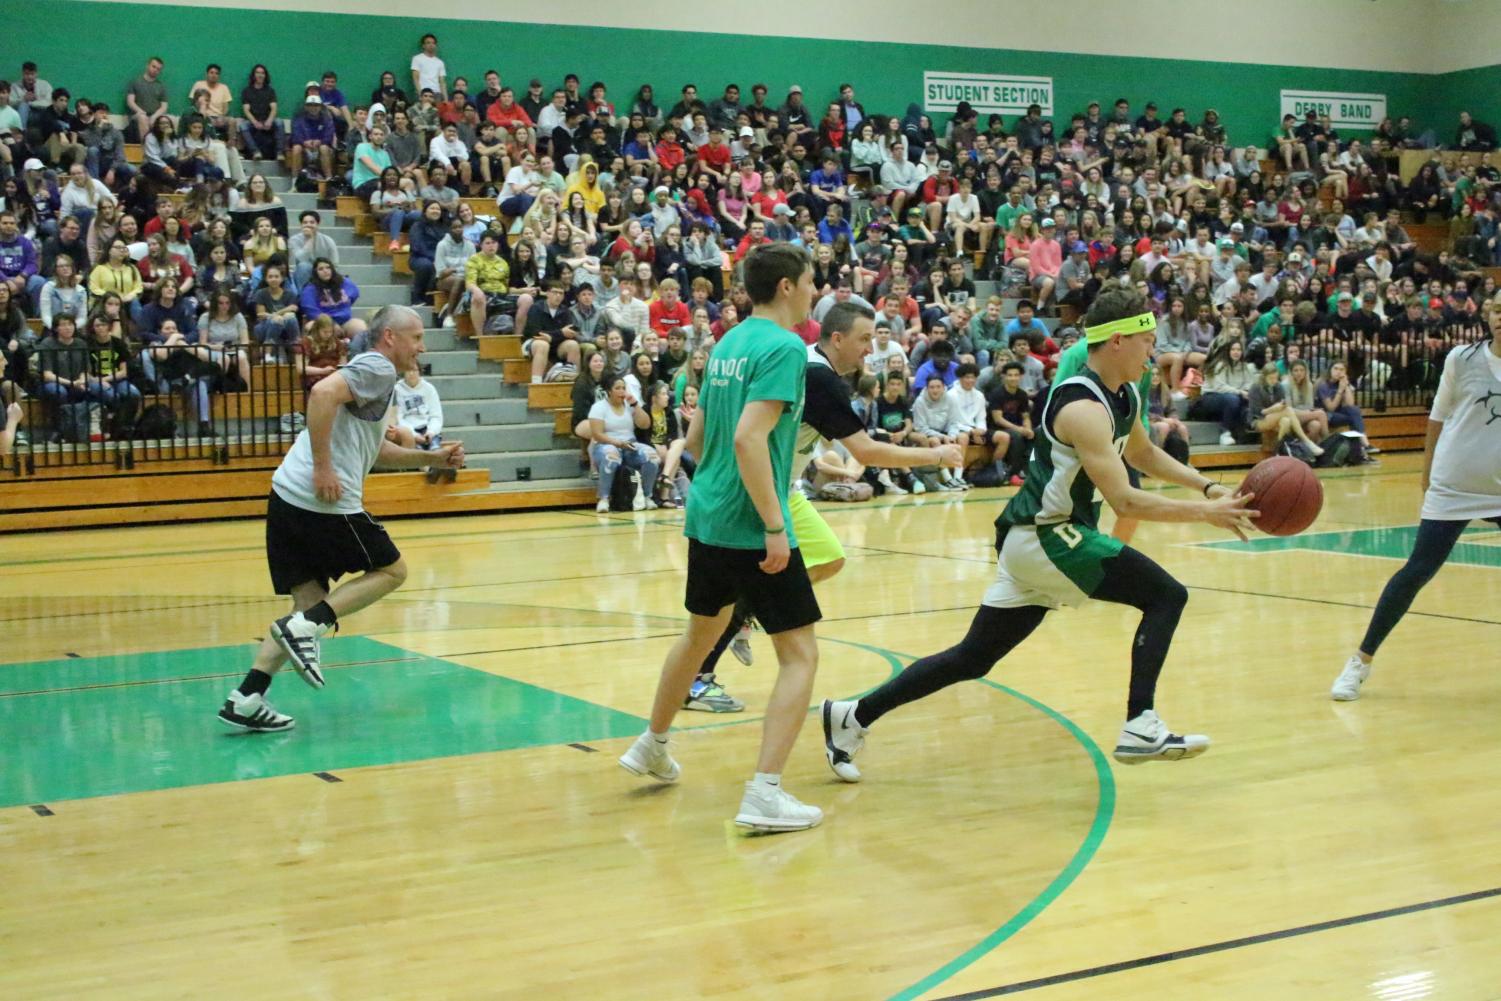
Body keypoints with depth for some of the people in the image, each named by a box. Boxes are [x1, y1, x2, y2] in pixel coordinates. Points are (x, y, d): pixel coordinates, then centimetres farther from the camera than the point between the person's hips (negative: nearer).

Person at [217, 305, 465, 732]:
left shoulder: (374, 373, 26)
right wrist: (323, 467, -22)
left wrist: (432, 457, 26)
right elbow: (323, 393, -23)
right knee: (391, 570, 7)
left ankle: (246, 700, 5)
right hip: (323, 501, -9)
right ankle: (306, 626, -8)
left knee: (311, 602, 12)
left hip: (288, 497, 9)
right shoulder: (377, 368, -5)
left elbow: (375, 451, 34)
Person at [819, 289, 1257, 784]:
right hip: (1045, 536, -10)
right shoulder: (1083, 408, -21)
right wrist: (1205, 512, -21)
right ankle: (1141, 728, -12)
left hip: (1033, 538, 10)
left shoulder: (1125, 397, 10)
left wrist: (1207, 487, 17)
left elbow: (1144, 455, 29)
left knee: (973, 657, 11)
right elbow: (1124, 500, -24)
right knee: (1166, 595, -11)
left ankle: (853, 716, 16)